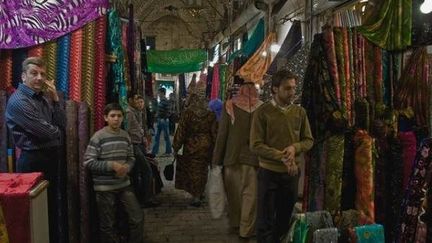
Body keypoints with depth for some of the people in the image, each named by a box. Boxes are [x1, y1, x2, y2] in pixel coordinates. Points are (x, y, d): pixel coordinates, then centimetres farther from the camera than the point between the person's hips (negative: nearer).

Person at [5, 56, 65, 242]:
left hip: (50, 157, 8)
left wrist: (55, 99, -5)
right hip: (34, 161, -8)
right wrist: (57, 131, 1)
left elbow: (62, 124, 3)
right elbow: (45, 132, -21)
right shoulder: (18, 101, -15)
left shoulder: (43, 97, 10)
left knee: (51, 204, 18)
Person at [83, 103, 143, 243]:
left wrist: (127, 167, -10)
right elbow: (88, 162, -14)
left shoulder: (125, 136, 4)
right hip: (104, 188, -5)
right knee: (107, 225, 10)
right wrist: (112, 165, -22)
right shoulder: (98, 137, -13)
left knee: (137, 218, 9)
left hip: (124, 184, 5)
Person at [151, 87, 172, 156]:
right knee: (157, 136, 10)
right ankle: (154, 151, 14)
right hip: (159, 120, 9)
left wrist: (164, 119, -18)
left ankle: (168, 151, 11)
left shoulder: (166, 102, -14)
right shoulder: (160, 101, 12)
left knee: (166, 136, 1)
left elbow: (168, 112, -18)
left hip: (164, 120, -9)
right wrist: (158, 117, 12)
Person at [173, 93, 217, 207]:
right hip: (206, 146, 3)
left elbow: (181, 131, -6)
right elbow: (214, 132, 3)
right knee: (203, 170, 15)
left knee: (193, 171, 5)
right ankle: (200, 193, 26)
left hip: (191, 146, -3)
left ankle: (196, 197, 4)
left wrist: (176, 147, 0)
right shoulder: (210, 115, 1)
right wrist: (215, 148, 10)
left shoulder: (187, 113, -7)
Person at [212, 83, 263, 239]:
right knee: (250, 194, 8)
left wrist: (217, 159, 2)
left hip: (232, 157, 1)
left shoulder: (229, 106, -8)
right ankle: (246, 230, 14)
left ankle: (236, 223, 32)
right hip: (253, 158, 0)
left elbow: (222, 134, -5)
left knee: (234, 193, 16)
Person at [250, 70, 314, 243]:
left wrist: (294, 147, -15)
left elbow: (309, 140, 7)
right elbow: (255, 145, -14)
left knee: (285, 218, 17)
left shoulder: (299, 112, 2)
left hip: (292, 173, 4)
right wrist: (282, 157, -21)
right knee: (265, 220, 6)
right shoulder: (262, 112, -10)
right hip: (269, 172, -4)